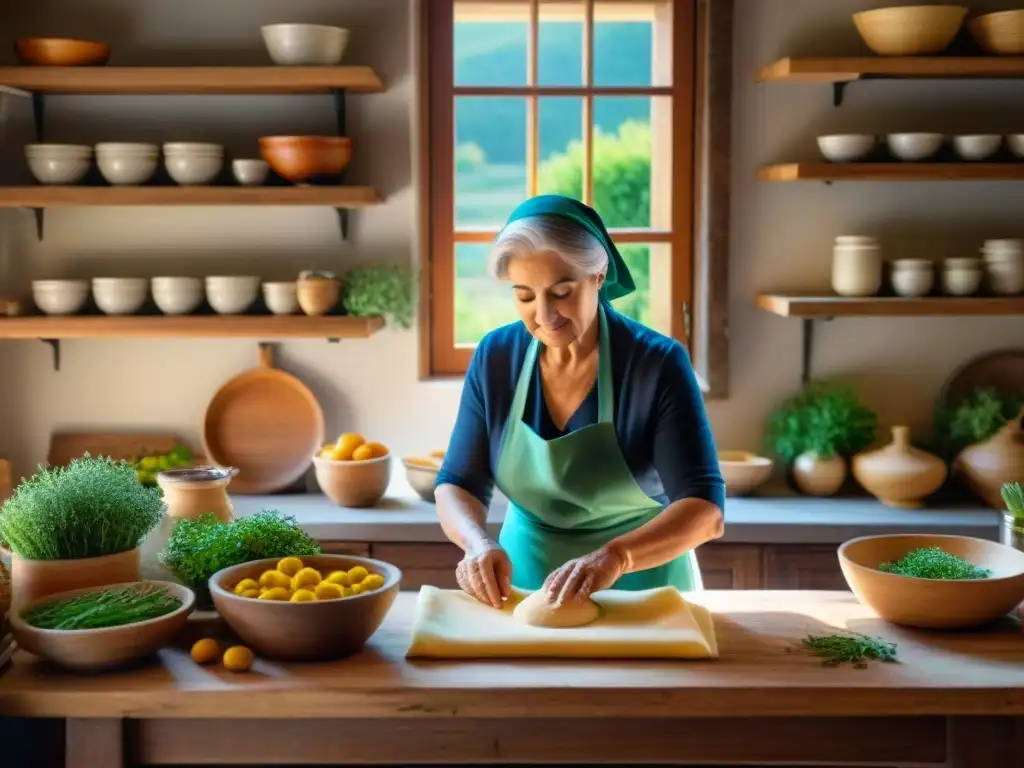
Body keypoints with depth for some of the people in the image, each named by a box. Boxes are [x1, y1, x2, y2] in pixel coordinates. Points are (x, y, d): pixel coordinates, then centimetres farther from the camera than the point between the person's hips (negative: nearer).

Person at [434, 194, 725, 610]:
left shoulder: (658, 365, -15)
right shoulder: (495, 358, -5)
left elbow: (705, 510, -21)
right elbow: (457, 485, 0)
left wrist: (614, 556, -39)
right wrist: (479, 542, -22)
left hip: (643, 587, -1)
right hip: (526, 583, 2)